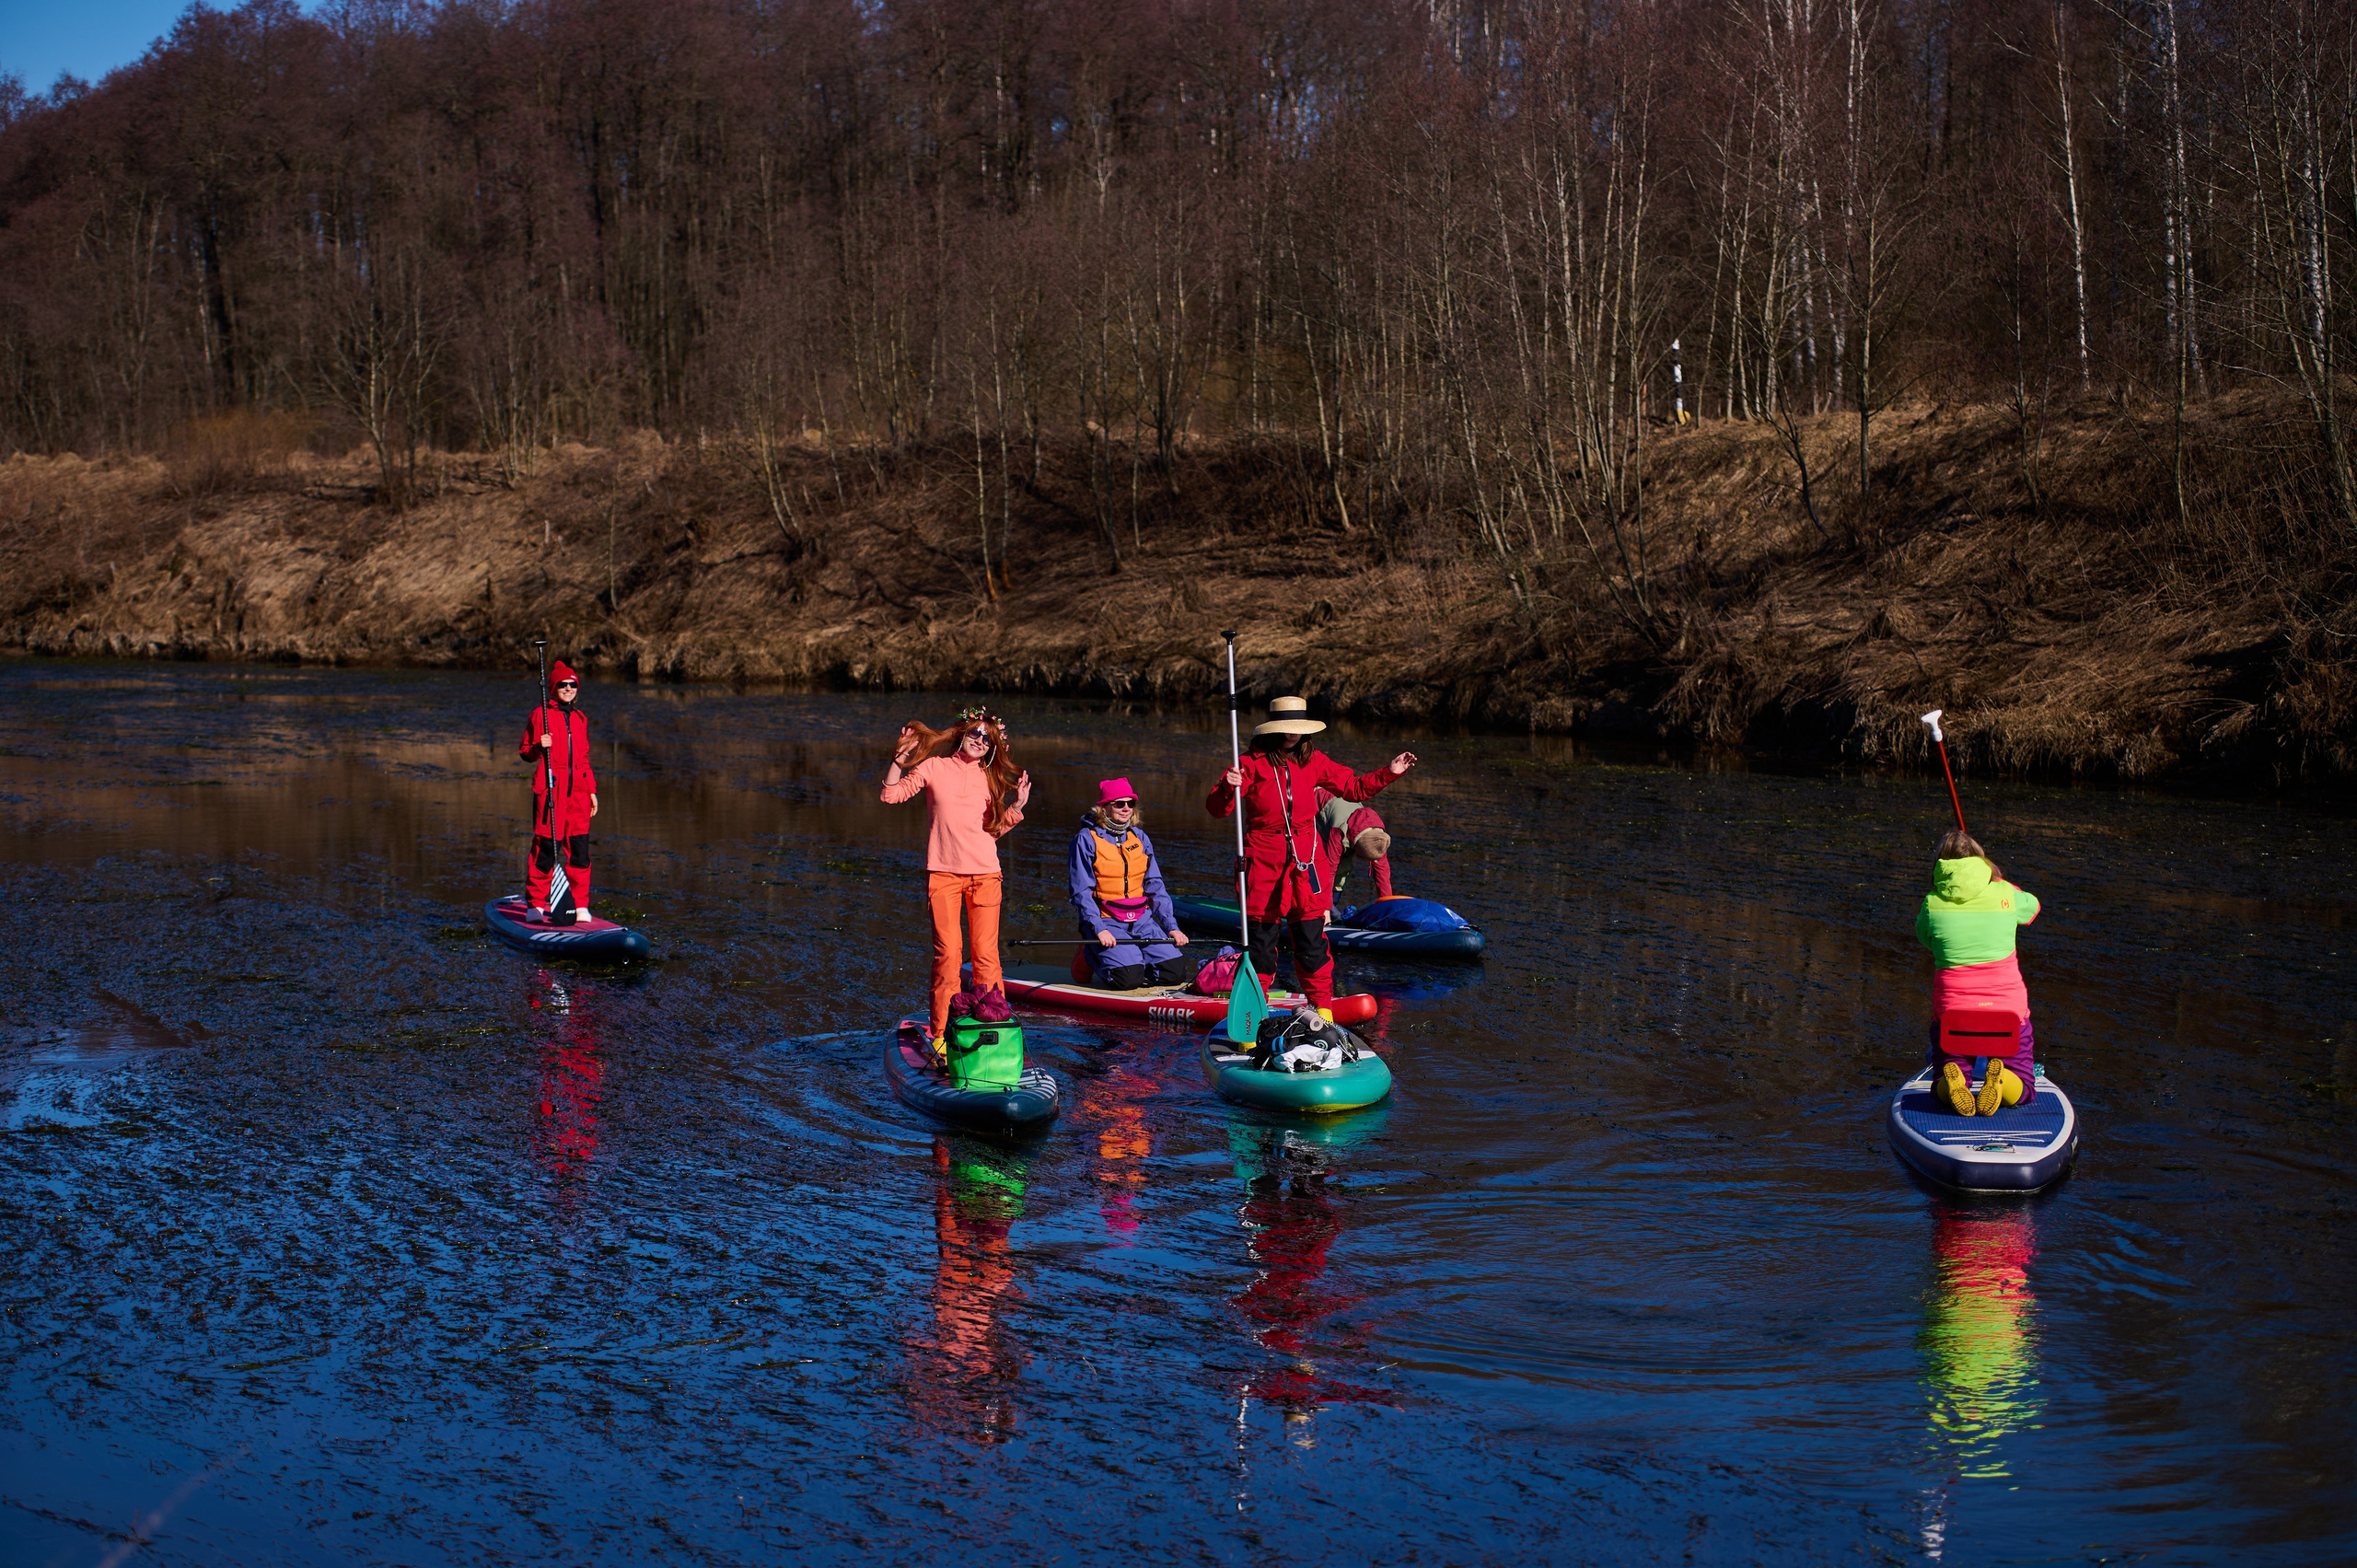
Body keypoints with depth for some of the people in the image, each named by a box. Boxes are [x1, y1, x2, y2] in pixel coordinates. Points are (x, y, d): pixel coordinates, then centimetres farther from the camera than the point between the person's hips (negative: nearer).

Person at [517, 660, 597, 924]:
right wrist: (539, 747, -17)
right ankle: (536, 904, 4)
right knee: (546, 845, -6)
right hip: (550, 788, -5)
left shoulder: (580, 718, 19)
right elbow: (524, 751, 4)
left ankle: (580, 905, 6)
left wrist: (592, 790, 18)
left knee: (579, 847, 0)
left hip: (577, 790, 5)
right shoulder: (541, 714, 2)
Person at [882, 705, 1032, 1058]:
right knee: (947, 954, -6)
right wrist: (900, 758, -5)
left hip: (984, 873, 2)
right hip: (942, 873, -2)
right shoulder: (934, 767, 6)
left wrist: (1016, 808, -1)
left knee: (986, 954, -2)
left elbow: (995, 830, 13)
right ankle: (942, 1033, 0)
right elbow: (891, 795, 2)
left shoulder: (990, 779, 12)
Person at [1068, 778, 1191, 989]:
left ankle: (1135, 961, 14)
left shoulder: (1139, 838, 11)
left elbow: (1155, 887, 12)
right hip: (1106, 921, -5)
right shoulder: (1086, 840, -5)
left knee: (1175, 972, -12)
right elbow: (1081, 892, -9)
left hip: (1142, 919, 5)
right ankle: (1095, 959, 8)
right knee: (1128, 979, -24)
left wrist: (1172, 927, 1)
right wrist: (1099, 930, -21)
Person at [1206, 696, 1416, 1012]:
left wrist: (1389, 773, 6)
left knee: (1311, 937, 2)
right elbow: (1216, 808, -8)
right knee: (1261, 937, 3)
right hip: (1263, 858, -3)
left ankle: (1322, 1005, 14)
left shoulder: (1313, 761, 6)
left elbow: (1354, 787, 17)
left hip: (1306, 856, 3)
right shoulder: (1253, 763, -6)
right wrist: (1228, 789, -29)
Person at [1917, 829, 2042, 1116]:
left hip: (1951, 1009, 0)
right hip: (2007, 1006, 0)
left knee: (1940, 1092, 18)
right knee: (2023, 1090, 17)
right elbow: (2033, 906, 27)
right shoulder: (2005, 895, 2)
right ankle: (2000, 1080, -20)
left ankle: (1952, 1083, -20)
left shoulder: (1933, 902, -2)